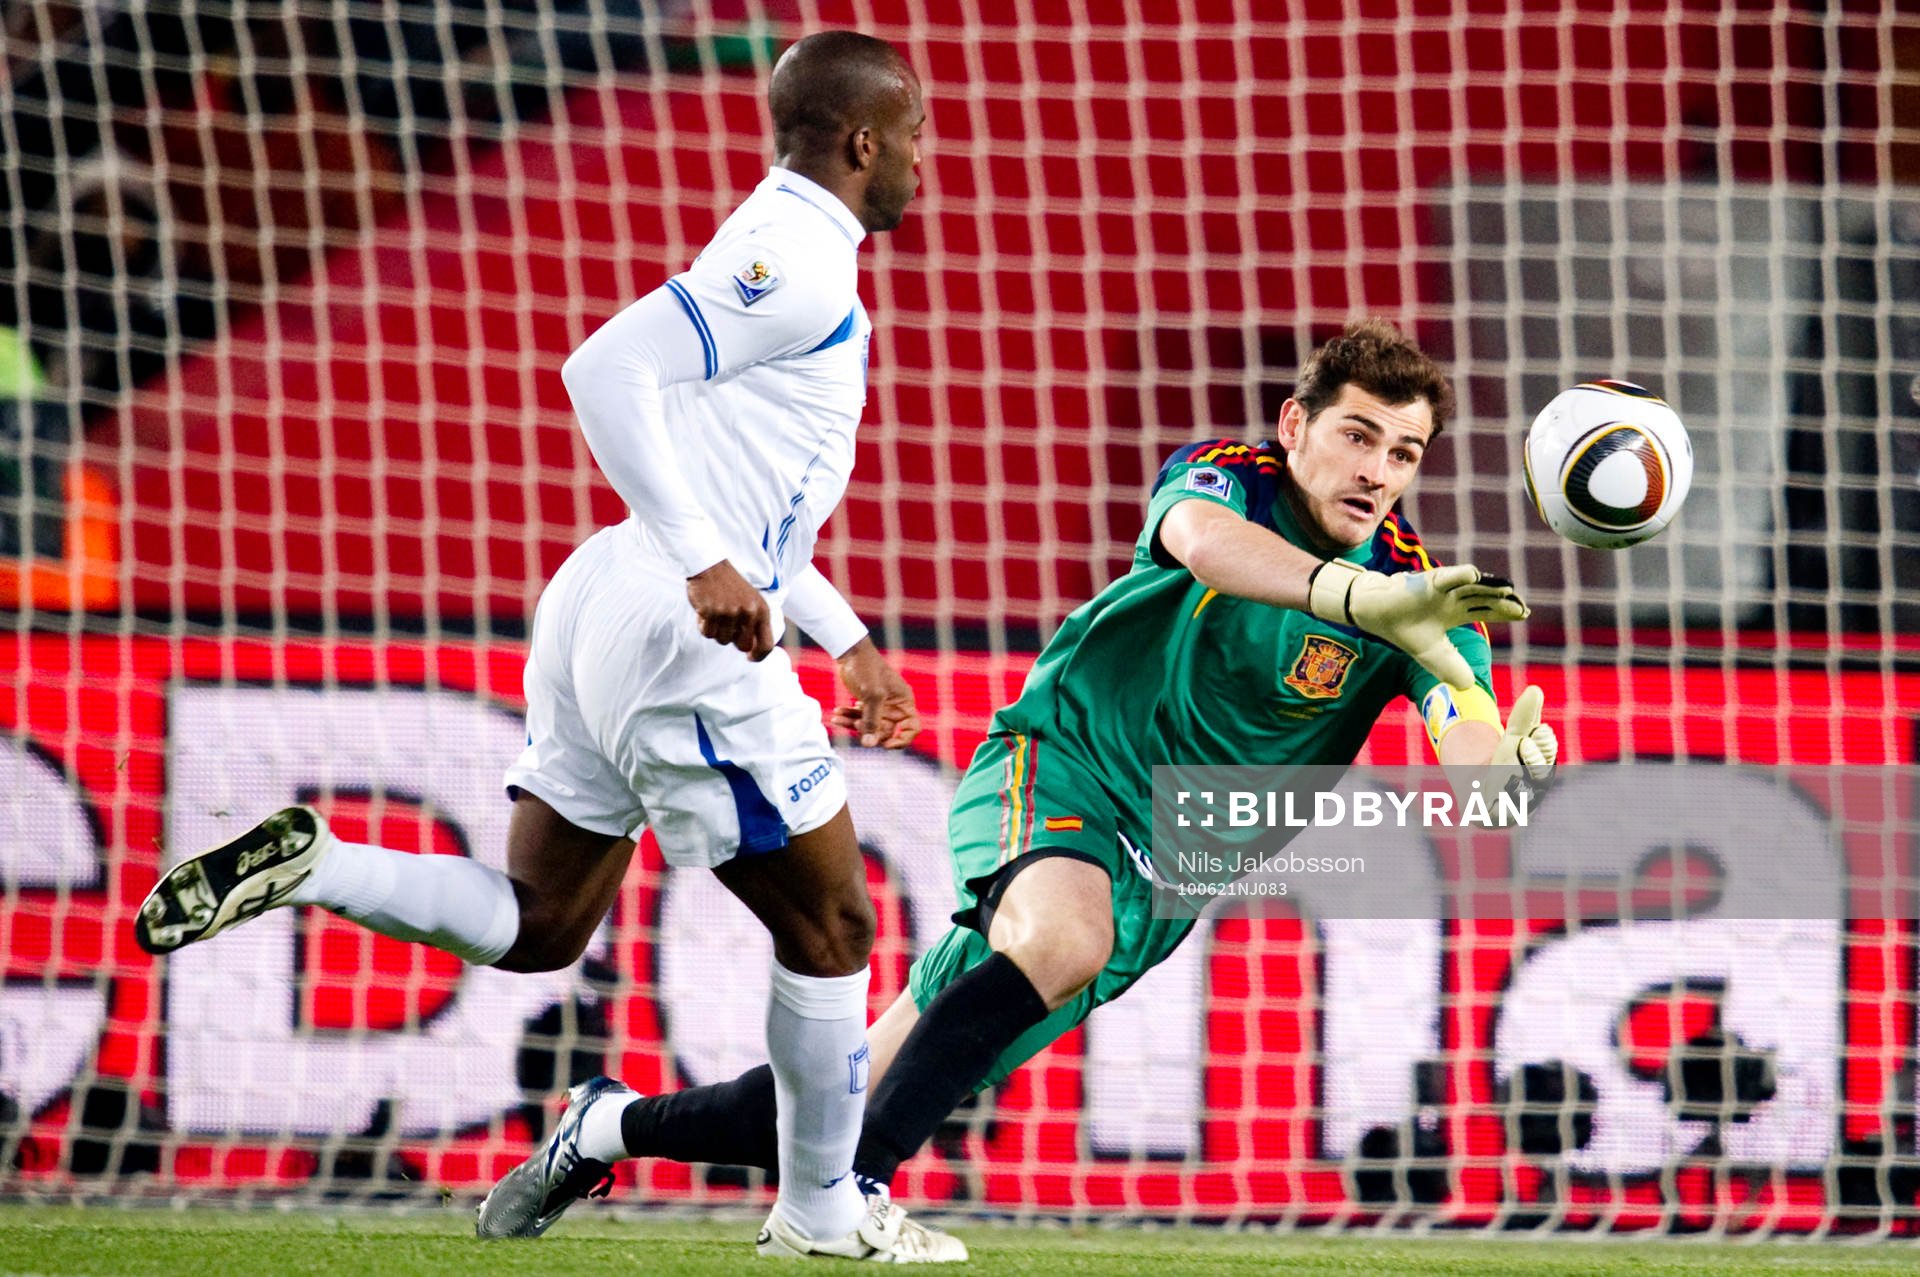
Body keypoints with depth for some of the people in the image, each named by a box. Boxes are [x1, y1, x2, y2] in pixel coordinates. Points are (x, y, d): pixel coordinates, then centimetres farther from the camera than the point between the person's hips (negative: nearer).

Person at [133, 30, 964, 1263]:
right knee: (830, 925, 4)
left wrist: (848, 639, 29)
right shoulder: (797, 262, -12)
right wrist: (705, 564, -29)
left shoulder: (783, 258, 20)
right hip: (680, 640, -10)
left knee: (537, 926, 14)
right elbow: (610, 369, -25)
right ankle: (822, 1215, 14)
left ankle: (306, 865, -2)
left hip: (606, 607, 10)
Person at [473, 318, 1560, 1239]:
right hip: (1054, 757, -4)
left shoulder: (1422, 595, -5)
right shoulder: (1232, 475, -13)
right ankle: (846, 1193, -35)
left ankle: (620, 1125, 23)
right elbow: (1201, 539, -39)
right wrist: (1359, 599, -56)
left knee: (857, 1102, 1)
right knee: (1061, 937, -40)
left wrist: (1512, 766, -45)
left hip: (1155, 873, 4)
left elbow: (1472, 763, -19)